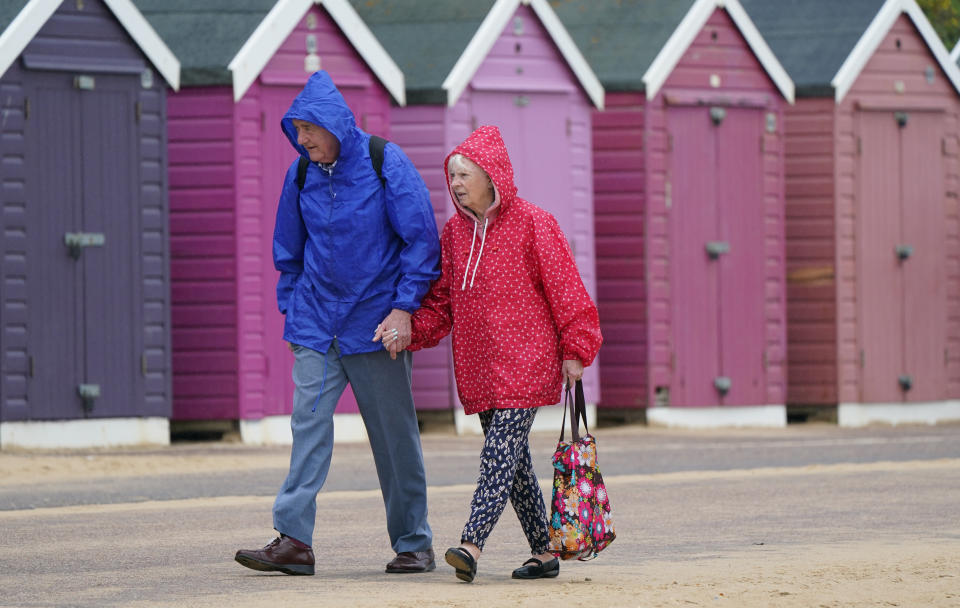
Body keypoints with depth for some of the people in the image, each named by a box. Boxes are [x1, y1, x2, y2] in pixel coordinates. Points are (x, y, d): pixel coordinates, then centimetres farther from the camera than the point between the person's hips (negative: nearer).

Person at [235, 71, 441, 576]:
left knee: (394, 434, 4)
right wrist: (290, 310, 13)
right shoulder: (302, 175, 5)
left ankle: (413, 543, 14)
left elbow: (421, 240, -8)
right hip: (317, 323, 3)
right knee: (308, 421, -9)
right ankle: (294, 539, -13)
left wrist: (404, 307, -13)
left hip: (376, 325, -3)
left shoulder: (386, 164, -8)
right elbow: (289, 250, 17)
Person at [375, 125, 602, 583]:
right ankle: (543, 553, 16)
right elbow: (441, 304, 14)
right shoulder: (454, 232, 12)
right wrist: (408, 329, -3)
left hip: (525, 363, -7)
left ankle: (471, 544, -27)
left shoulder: (532, 225, -4)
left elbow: (564, 289, -3)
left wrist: (574, 349, -5)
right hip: (478, 367, 7)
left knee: (501, 452, -15)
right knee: (512, 459, 9)